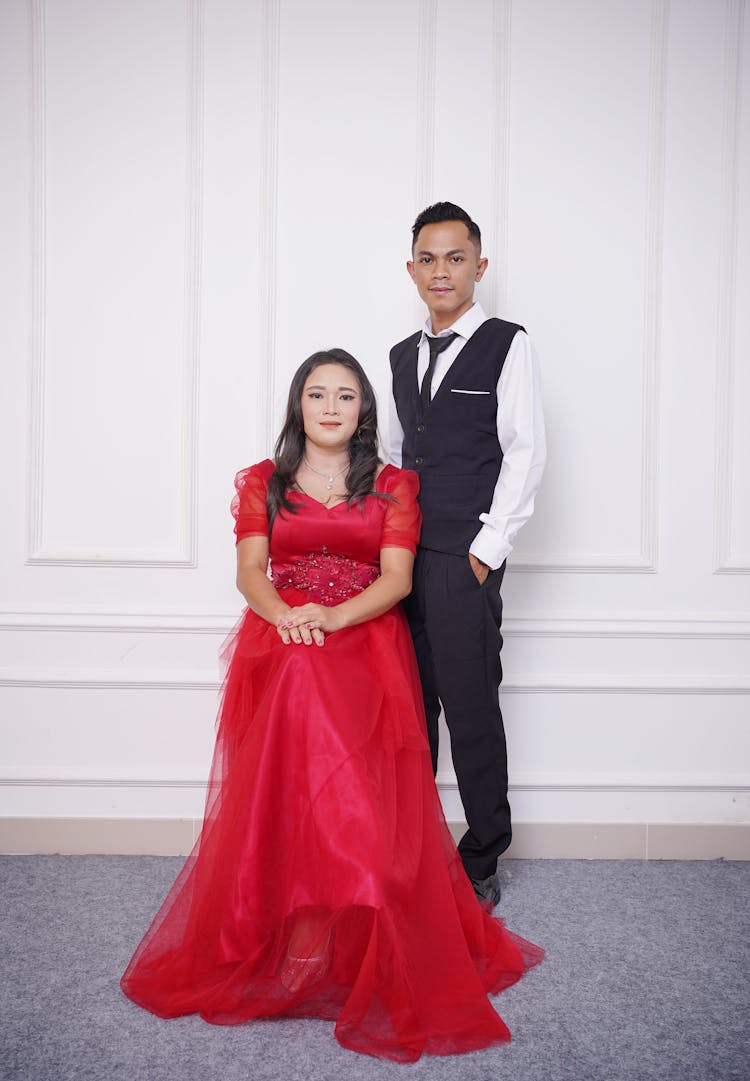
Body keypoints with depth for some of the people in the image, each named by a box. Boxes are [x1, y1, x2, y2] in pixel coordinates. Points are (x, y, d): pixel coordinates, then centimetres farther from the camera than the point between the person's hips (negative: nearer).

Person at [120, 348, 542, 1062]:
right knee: (280, 786, -28)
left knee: (360, 790, -26)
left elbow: (397, 577, -1)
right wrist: (284, 615, -21)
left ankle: (375, 962, -17)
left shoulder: (393, 486, 13)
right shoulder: (262, 482, 16)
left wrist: (334, 616, -21)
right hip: (279, 647, 1)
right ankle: (276, 944, -19)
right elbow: (249, 572, 3)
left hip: (366, 645, 0)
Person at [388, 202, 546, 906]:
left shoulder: (507, 345, -1)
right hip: (402, 558, 6)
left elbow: (525, 452, -7)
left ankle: (481, 865, 15)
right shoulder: (403, 355, 17)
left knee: (471, 712, 0)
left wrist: (487, 549, -11)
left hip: (465, 560, -5)